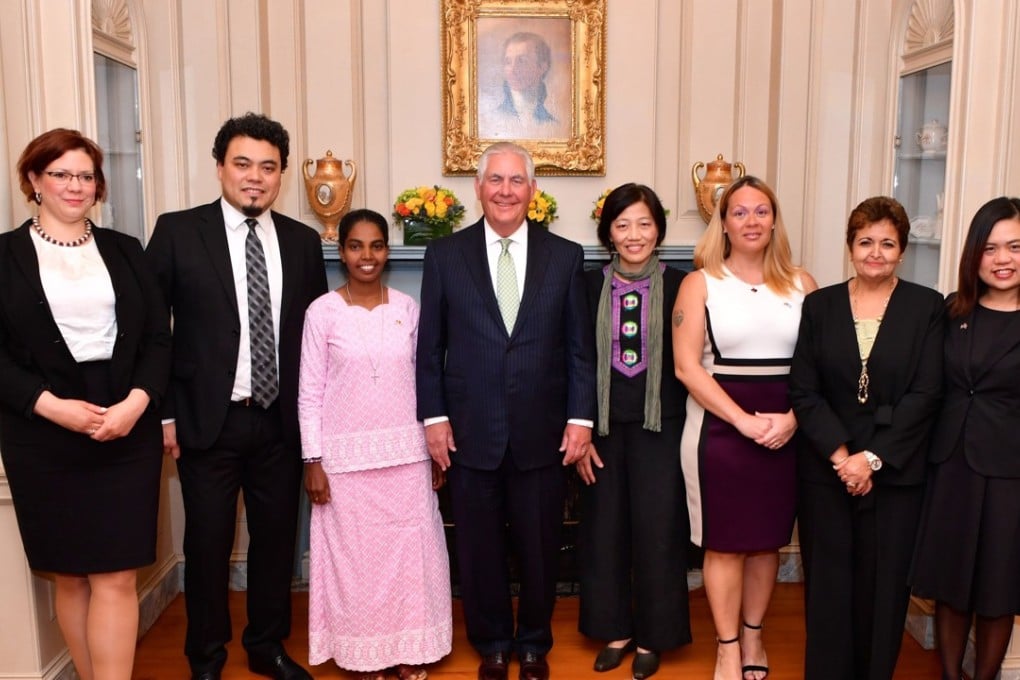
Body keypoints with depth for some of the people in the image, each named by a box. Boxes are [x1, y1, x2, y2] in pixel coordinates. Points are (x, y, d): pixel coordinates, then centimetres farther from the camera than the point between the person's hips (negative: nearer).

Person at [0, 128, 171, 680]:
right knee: (70, 576, 9)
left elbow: (158, 338, 5)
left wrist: (137, 402, -11)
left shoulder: (125, 251, 10)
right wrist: (50, 405, -15)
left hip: (127, 434, 1)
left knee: (116, 577, -2)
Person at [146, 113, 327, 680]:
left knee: (277, 536, 13)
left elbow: (315, 332, 8)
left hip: (280, 421, 3)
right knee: (208, 543, 9)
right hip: (208, 420, -2)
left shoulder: (303, 241, 5)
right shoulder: (177, 231, -4)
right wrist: (163, 412, -6)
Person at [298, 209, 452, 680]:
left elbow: (422, 380, 8)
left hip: (405, 452, 2)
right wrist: (312, 460, -6)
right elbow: (310, 391, -3)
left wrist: (435, 447, 7)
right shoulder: (323, 312, -4)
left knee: (409, 550, 8)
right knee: (355, 554, 7)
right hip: (346, 456, -2)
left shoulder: (407, 308, 3)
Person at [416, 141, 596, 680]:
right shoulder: (444, 255, 2)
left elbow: (580, 347, 3)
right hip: (470, 432, 0)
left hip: (543, 432, 0)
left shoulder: (565, 256, 3)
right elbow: (429, 347, 3)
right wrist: (433, 417, -3)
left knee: (540, 546, 12)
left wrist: (580, 418, -3)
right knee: (479, 546, 12)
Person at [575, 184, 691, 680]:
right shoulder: (591, 285, 2)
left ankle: (651, 636, 24)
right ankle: (614, 629, 28)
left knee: (656, 528, 5)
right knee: (604, 527, 8)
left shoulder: (678, 286, -2)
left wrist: (685, 428, -6)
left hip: (659, 426, -1)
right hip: (605, 426, 2)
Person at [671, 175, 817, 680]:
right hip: (719, 426, -2)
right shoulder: (701, 283, -1)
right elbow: (687, 365, -8)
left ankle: (753, 636, 32)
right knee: (724, 543, 5)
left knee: (767, 539, 13)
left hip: (785, 430, 3)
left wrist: (791, 419, -11)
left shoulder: (800, 284, 7)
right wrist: (744, 420, -15)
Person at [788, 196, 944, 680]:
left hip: (895, 471, -1)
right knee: (828, 585, 7)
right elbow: (803, 390, -1)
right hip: (825, 469, 1)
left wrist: (873, 458, -13)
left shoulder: (926, 306, 1)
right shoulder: (819, 305, 4)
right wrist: (840, 454, -12)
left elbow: (925, 394, -6)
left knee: (883, 585, 6)